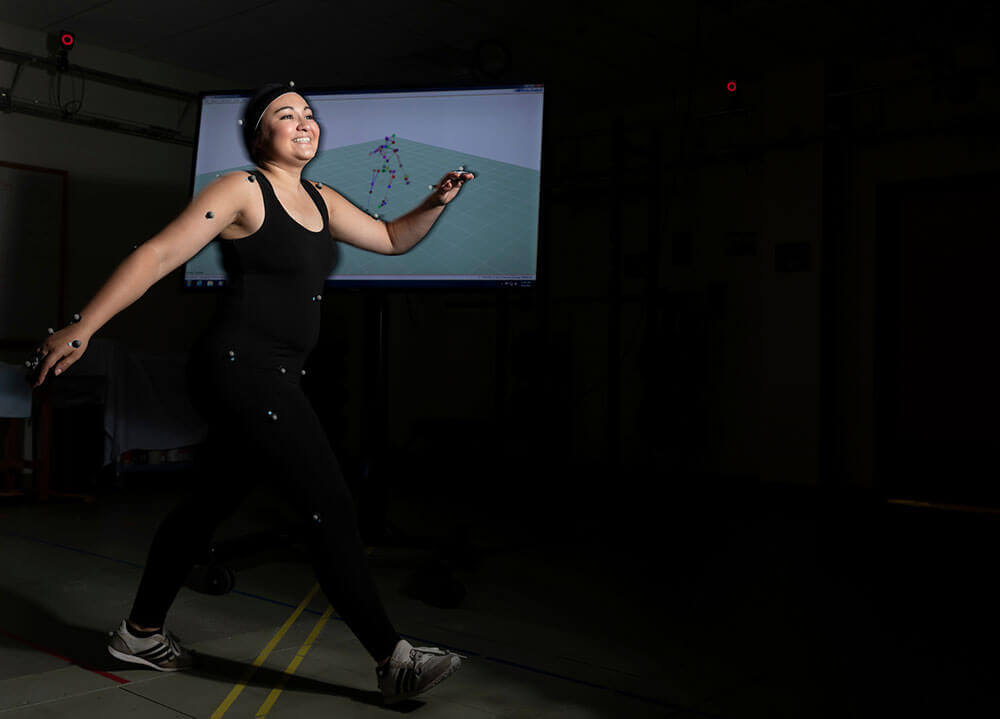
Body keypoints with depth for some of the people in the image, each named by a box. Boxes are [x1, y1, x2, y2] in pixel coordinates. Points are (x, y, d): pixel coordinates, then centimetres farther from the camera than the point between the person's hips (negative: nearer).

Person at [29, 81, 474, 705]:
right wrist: (81, 329, -14)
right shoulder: (242, 190, -7)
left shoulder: (321, 201, 17)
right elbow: (158, 255, -11)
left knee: (211, 503, 17)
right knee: (331, 508, -11)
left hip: (273, 378, 9)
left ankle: (141, 632, 34)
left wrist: (436, 204, 5)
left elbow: (391, 239, 24)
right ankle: (394, 659, -4)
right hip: (242, 368, -9)